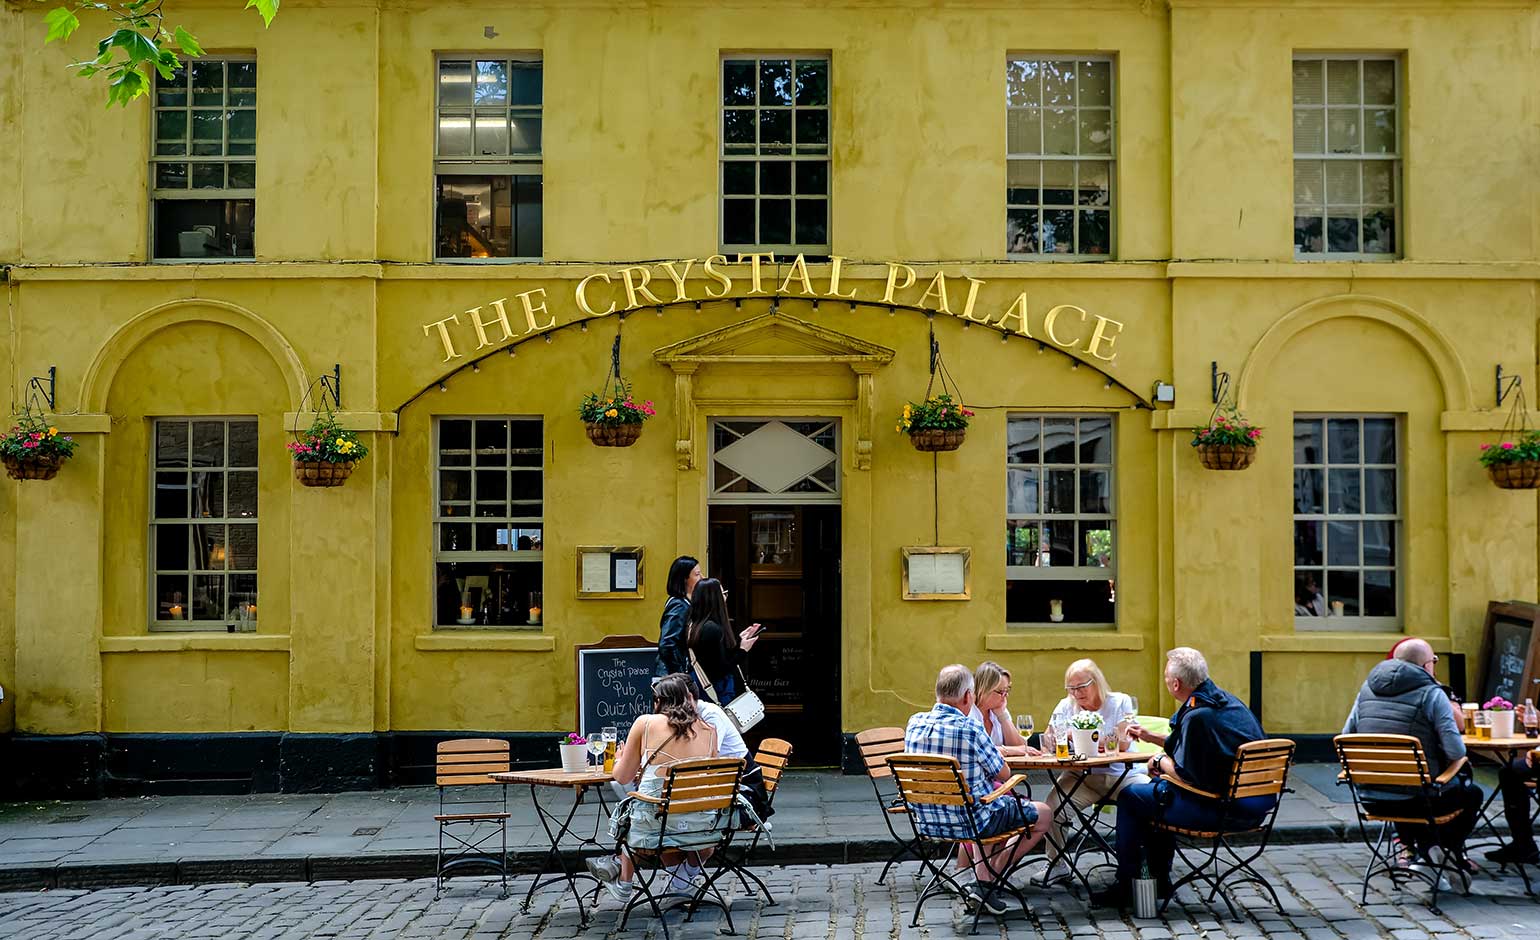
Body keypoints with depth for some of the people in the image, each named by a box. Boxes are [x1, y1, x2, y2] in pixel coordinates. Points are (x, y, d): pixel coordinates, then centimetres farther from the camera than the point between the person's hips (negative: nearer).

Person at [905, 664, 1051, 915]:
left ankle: (982, 877, 31)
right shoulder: (970, 729, -23)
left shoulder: (914, 722, -4)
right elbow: (1003, 774, -9)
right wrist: (995, 753, 11)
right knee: (1043, 814, 16)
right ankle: (984, 884, 13)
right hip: (968, 822, -7)